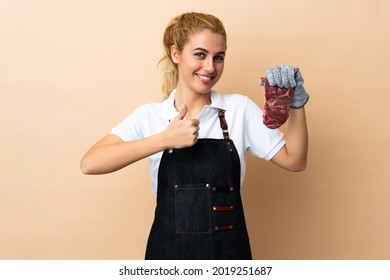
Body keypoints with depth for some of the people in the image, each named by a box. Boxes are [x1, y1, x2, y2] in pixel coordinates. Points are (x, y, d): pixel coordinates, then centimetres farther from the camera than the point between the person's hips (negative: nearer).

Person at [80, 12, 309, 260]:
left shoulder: (240, 109, -2)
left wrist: (297, 102, -15)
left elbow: (294, 161, -2)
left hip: (229, 250, 1)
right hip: (169, 250, -1)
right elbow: (90, 163, -19)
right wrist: (165, 139, -26)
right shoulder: (149, 116, -5)